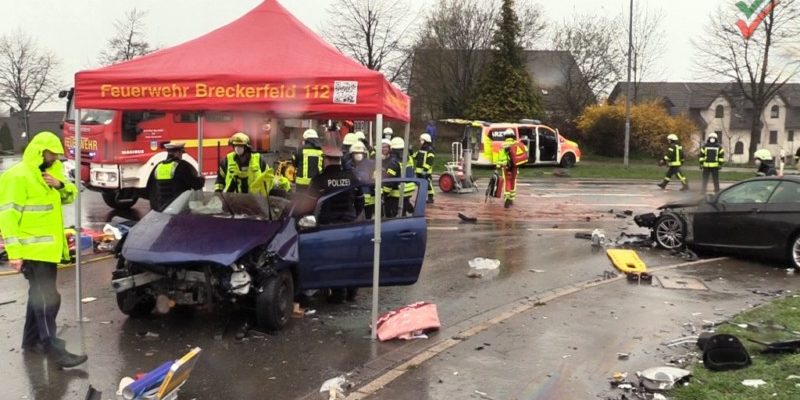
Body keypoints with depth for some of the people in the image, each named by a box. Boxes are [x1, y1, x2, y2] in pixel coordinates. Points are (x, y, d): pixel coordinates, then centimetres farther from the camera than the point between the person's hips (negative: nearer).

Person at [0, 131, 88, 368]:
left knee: (39, 295, 18)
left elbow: (69, 197, 17)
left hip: (49, 247, 9)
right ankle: (52, 348, -4)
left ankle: (32, 340, 31)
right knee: (47, 298, -9)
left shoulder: (50, 171, 12)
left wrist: (60, 185, -7)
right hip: (32, 250, -9)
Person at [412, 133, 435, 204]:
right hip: (419, 171, 9)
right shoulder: (420, 150, 17)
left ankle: (430, 198, -2)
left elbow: (429, 162, -18)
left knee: (428, 184, -7)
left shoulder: (430, 150, -10)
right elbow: (414, 157, 23)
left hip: (426, 172, -9)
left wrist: (425, 169, -25)